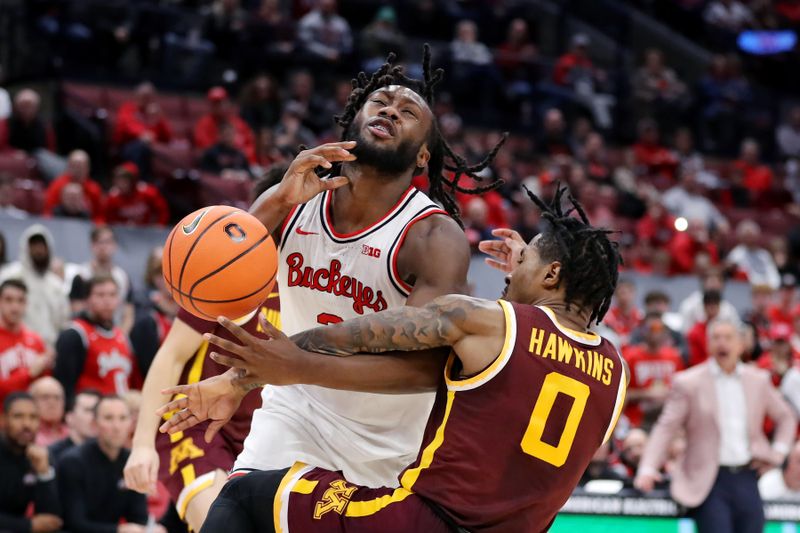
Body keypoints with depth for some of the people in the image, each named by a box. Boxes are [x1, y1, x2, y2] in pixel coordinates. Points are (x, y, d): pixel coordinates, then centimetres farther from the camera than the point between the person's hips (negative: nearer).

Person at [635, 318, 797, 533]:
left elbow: (785, 417, 25)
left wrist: (778, 452, 9)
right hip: (710, 481, -4)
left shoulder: (758, 380, 11)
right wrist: (648, 469, -18)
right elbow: (666, 428, -5)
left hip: (747, 479, 4)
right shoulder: (688, 382, 0)